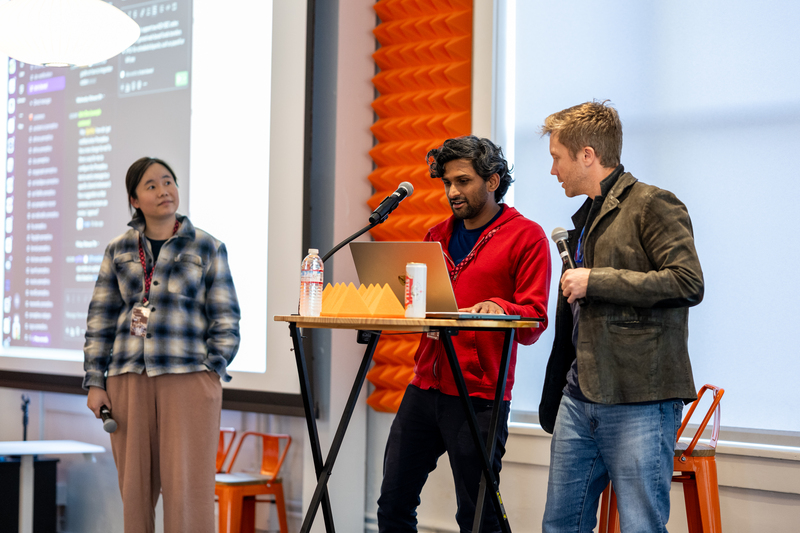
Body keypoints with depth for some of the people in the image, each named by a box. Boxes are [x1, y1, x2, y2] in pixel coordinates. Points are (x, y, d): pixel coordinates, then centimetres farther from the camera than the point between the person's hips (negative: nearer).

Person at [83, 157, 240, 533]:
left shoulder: (208, 248, 7)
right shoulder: (118, 251, 12)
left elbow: (226, 319, 6)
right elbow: (99, 320, 12)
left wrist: (211, 371, -5)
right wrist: (94, 382, 5)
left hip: (188, 376, -2)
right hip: (128, 379, 2)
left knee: (187, 485, -7)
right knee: (135, 486, 4)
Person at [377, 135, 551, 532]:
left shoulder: (525, 236, -1)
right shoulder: (437, 237, 18)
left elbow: (533, 323, -7)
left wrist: (498, 308, -27)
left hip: (479, 396, -6)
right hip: (424, 388, 6)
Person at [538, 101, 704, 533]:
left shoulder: (652, 205, -5)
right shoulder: (584, 219, 21)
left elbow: (688, 283, -19)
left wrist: (595, 281, -15)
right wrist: (551, 402, 27)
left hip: (639, 401, -8)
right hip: (579, 400, 9)